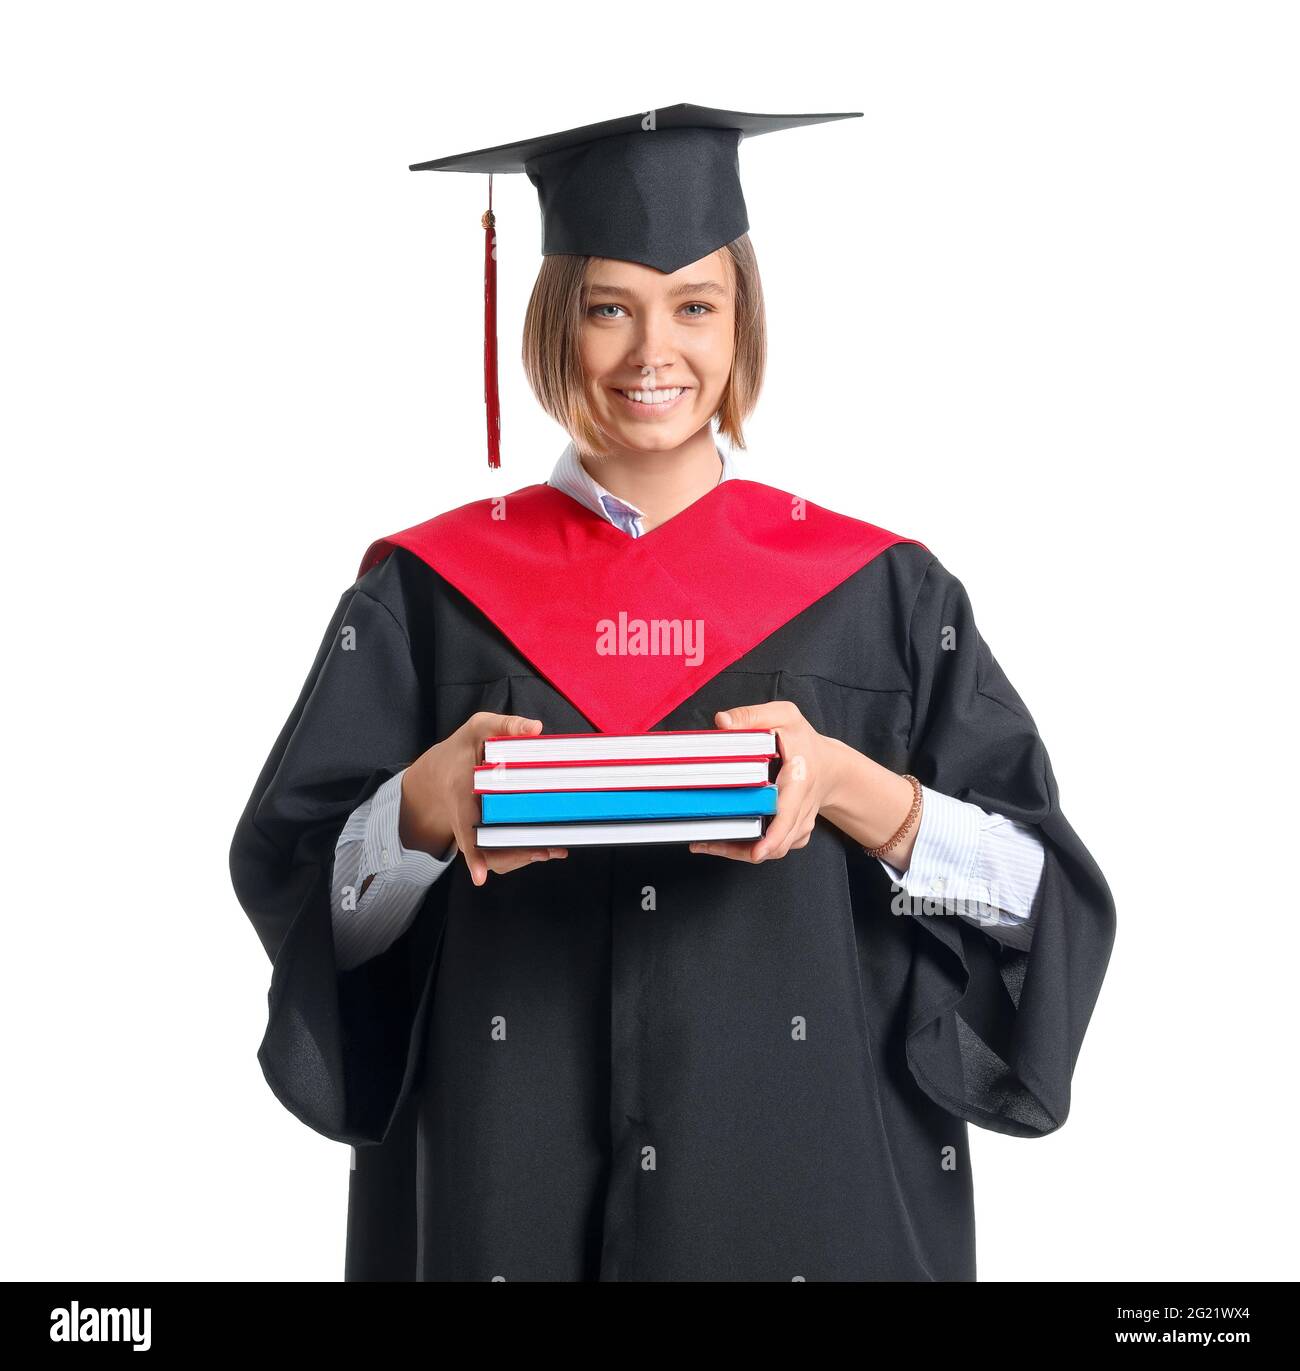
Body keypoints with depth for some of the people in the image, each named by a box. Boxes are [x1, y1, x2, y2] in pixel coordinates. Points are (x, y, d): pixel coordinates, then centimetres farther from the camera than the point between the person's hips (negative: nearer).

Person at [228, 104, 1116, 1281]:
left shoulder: (879, 597, -1)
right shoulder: (430, 594, 0)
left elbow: (1041, 896, -4)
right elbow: (294, 893, -2)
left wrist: (850, 786, -21)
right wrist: (422, 808, -21)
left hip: (812, 1190, 0)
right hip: (506, 1198, 0)